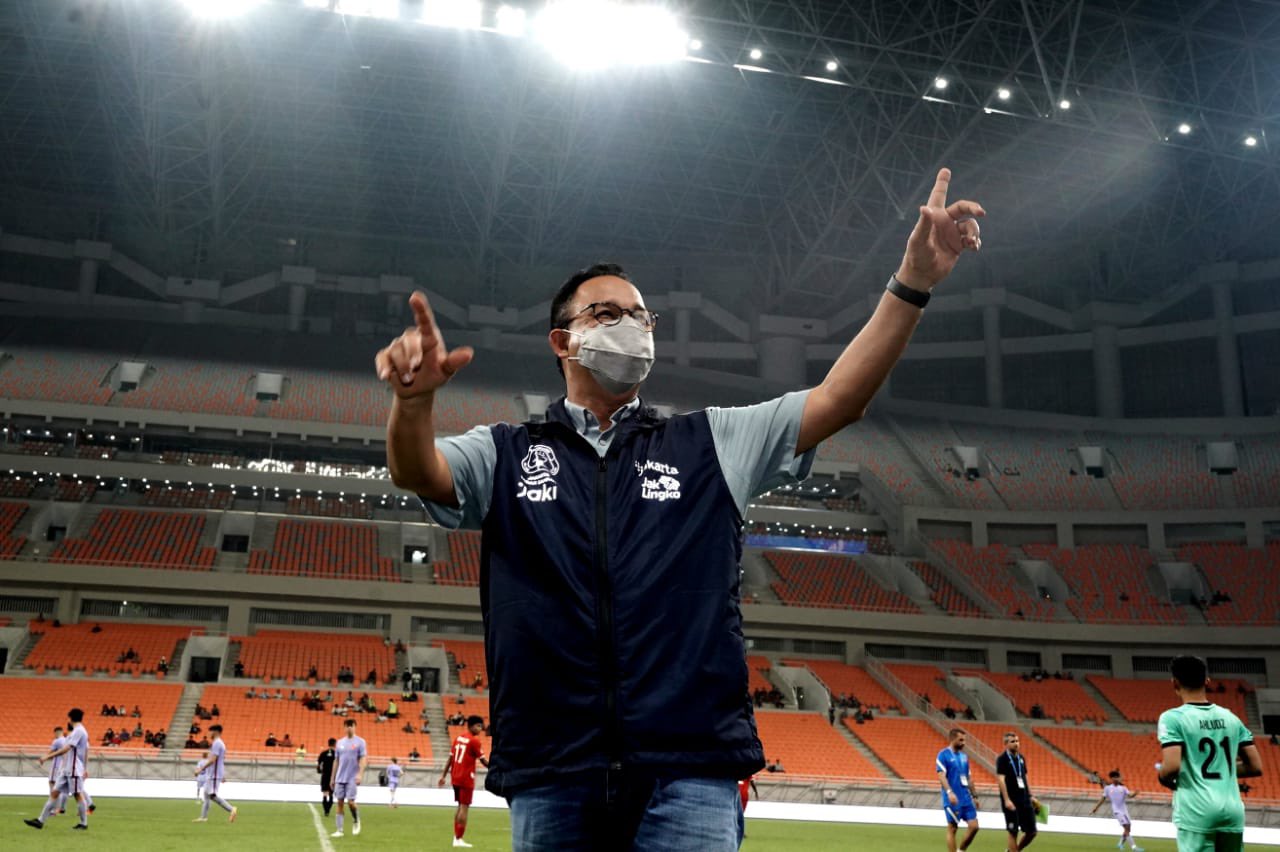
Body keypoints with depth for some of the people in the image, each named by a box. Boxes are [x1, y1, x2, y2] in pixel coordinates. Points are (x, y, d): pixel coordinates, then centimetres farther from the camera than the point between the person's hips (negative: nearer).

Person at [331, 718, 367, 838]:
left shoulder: (360, 742, -2)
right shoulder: (340, 742, 10)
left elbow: (363, 759, -8)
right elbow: (336, 761, 15)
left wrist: (360, 774, -20)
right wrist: (333, 778, 13)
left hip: (352, 778, -4)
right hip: (340, 778, 4)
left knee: (350, 802, -10)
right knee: (339, 803, 3)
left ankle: (356, 820, 17)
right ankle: (339, 830, 7)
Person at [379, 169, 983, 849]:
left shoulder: (710, 443, 14)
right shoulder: (506, 454, 11)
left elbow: (837, 399, 6)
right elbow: (418, 472, -7)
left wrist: (913, 281, -3)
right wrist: (414, 401, -30)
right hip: (549, 778, 0)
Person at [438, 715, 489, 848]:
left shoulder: (458, 738, 11)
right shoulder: (474, 740, -12)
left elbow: (450, 758, 11)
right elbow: (483, 761, -10)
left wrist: (443, 775, 13)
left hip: (456, 778, 8)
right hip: (466, 779, -8)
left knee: (460, 806, 16)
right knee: (464, 807, -4)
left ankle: (456, 837, 17)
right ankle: (459, 839, -4)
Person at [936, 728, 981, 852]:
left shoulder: (964, 756, 14)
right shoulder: (943, 755, -8)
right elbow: (941, 776, -17)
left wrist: (974, 796, 19)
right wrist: (949, 792, -30)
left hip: (966, 798, 7)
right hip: (952, 799, -7)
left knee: (974, 826, 1)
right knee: (952, 829, -1)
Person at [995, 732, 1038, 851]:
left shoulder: (1021, 758, 13)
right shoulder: (1002, 759, -9)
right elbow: (1000, 779, -16)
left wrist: (1030, 796, 16)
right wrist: (1006, 800, -23)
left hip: (1025, 800, 7)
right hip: (1011, 801, -7)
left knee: (1032, 832, 7)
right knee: (1013, 832, -2)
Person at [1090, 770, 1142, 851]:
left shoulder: (1123, 788, 8)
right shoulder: (1107, 788, 4)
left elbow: (1130, 795, -7)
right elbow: (1103, 799, 10)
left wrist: (1135, 794, -30)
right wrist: (1096, 808, 10)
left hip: (1124, 810, 4)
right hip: (1117, 811, -4)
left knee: (1127, 829, 7)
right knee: (1126, 828, -16)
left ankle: (1120, 844, 30)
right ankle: (1134, 847, -19)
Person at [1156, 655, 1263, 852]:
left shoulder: (1172, 717, -6)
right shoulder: (1231, 717, 12)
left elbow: (1172, 767, -17)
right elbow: (1255, 767, 13)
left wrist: (1162, 778, 5)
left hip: (1197, 813, -5)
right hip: (1233, 811, 5)